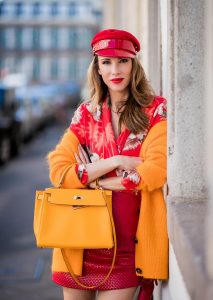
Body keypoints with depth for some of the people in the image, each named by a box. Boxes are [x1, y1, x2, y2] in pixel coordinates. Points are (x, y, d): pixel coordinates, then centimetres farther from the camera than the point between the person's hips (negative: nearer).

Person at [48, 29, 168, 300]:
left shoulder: (156, 110, -1)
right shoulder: (86, 114, 6)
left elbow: (156, 170, -13)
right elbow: (58, 171, -3)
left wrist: (94, 179, -7)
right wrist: (116, 161, -13)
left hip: (128, 244, -2)